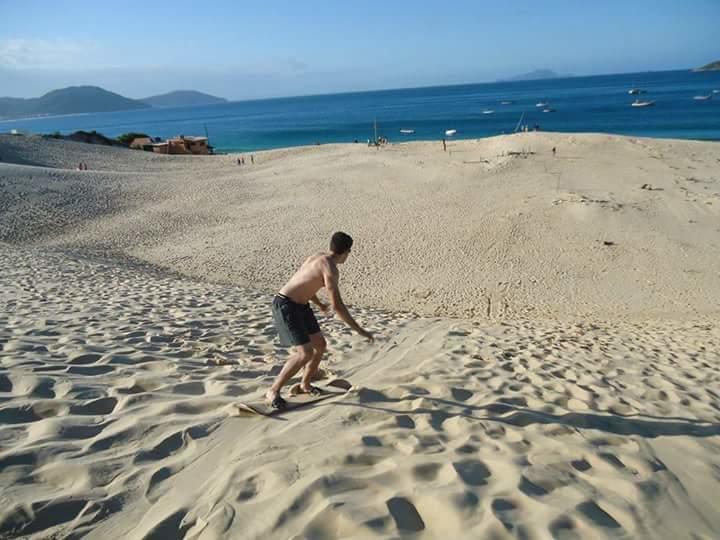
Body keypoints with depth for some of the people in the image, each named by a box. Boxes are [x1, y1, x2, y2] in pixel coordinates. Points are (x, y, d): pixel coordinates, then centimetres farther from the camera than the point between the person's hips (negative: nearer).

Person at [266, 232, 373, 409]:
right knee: (305, 353, -17)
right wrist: (359, 330, -19)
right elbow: (337, 306, -25)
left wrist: (319, 304, 44)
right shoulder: (330, 269, -20)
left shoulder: (320, 257, 9)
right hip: (286, 306, -10)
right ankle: (273, 391, -5)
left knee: (320, 345, 14)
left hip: (299, 305, 10)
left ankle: (305, 384, 33)